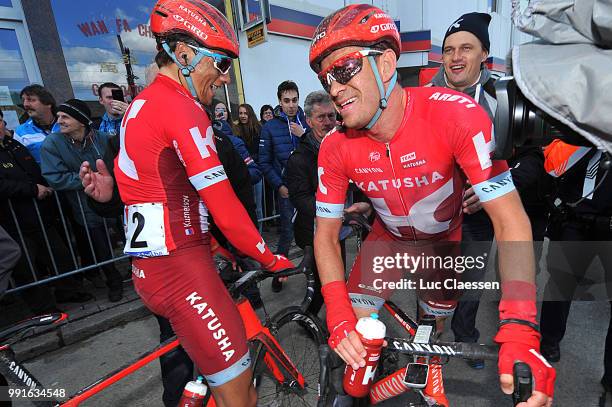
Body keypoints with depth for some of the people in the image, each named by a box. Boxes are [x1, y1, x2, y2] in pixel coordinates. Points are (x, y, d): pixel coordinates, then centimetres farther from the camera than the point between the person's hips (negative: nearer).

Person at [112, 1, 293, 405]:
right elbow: (224, 206, -20)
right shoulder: (180, 105, -15)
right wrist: (271, 258, -6)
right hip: (180, 268, -10)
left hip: (152, 263, 10)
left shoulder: (142, 103, 16)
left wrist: (214, 248, 18)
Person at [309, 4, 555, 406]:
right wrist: (340, 319, -28)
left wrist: (519, 331, -39)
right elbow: (326, 235, -17)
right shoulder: (335, 147, -24)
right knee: (355, 333, -7)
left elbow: (511, 220, -31)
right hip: (389, 237, 2)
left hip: (445, 239, -1)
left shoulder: (457, 115, -32)